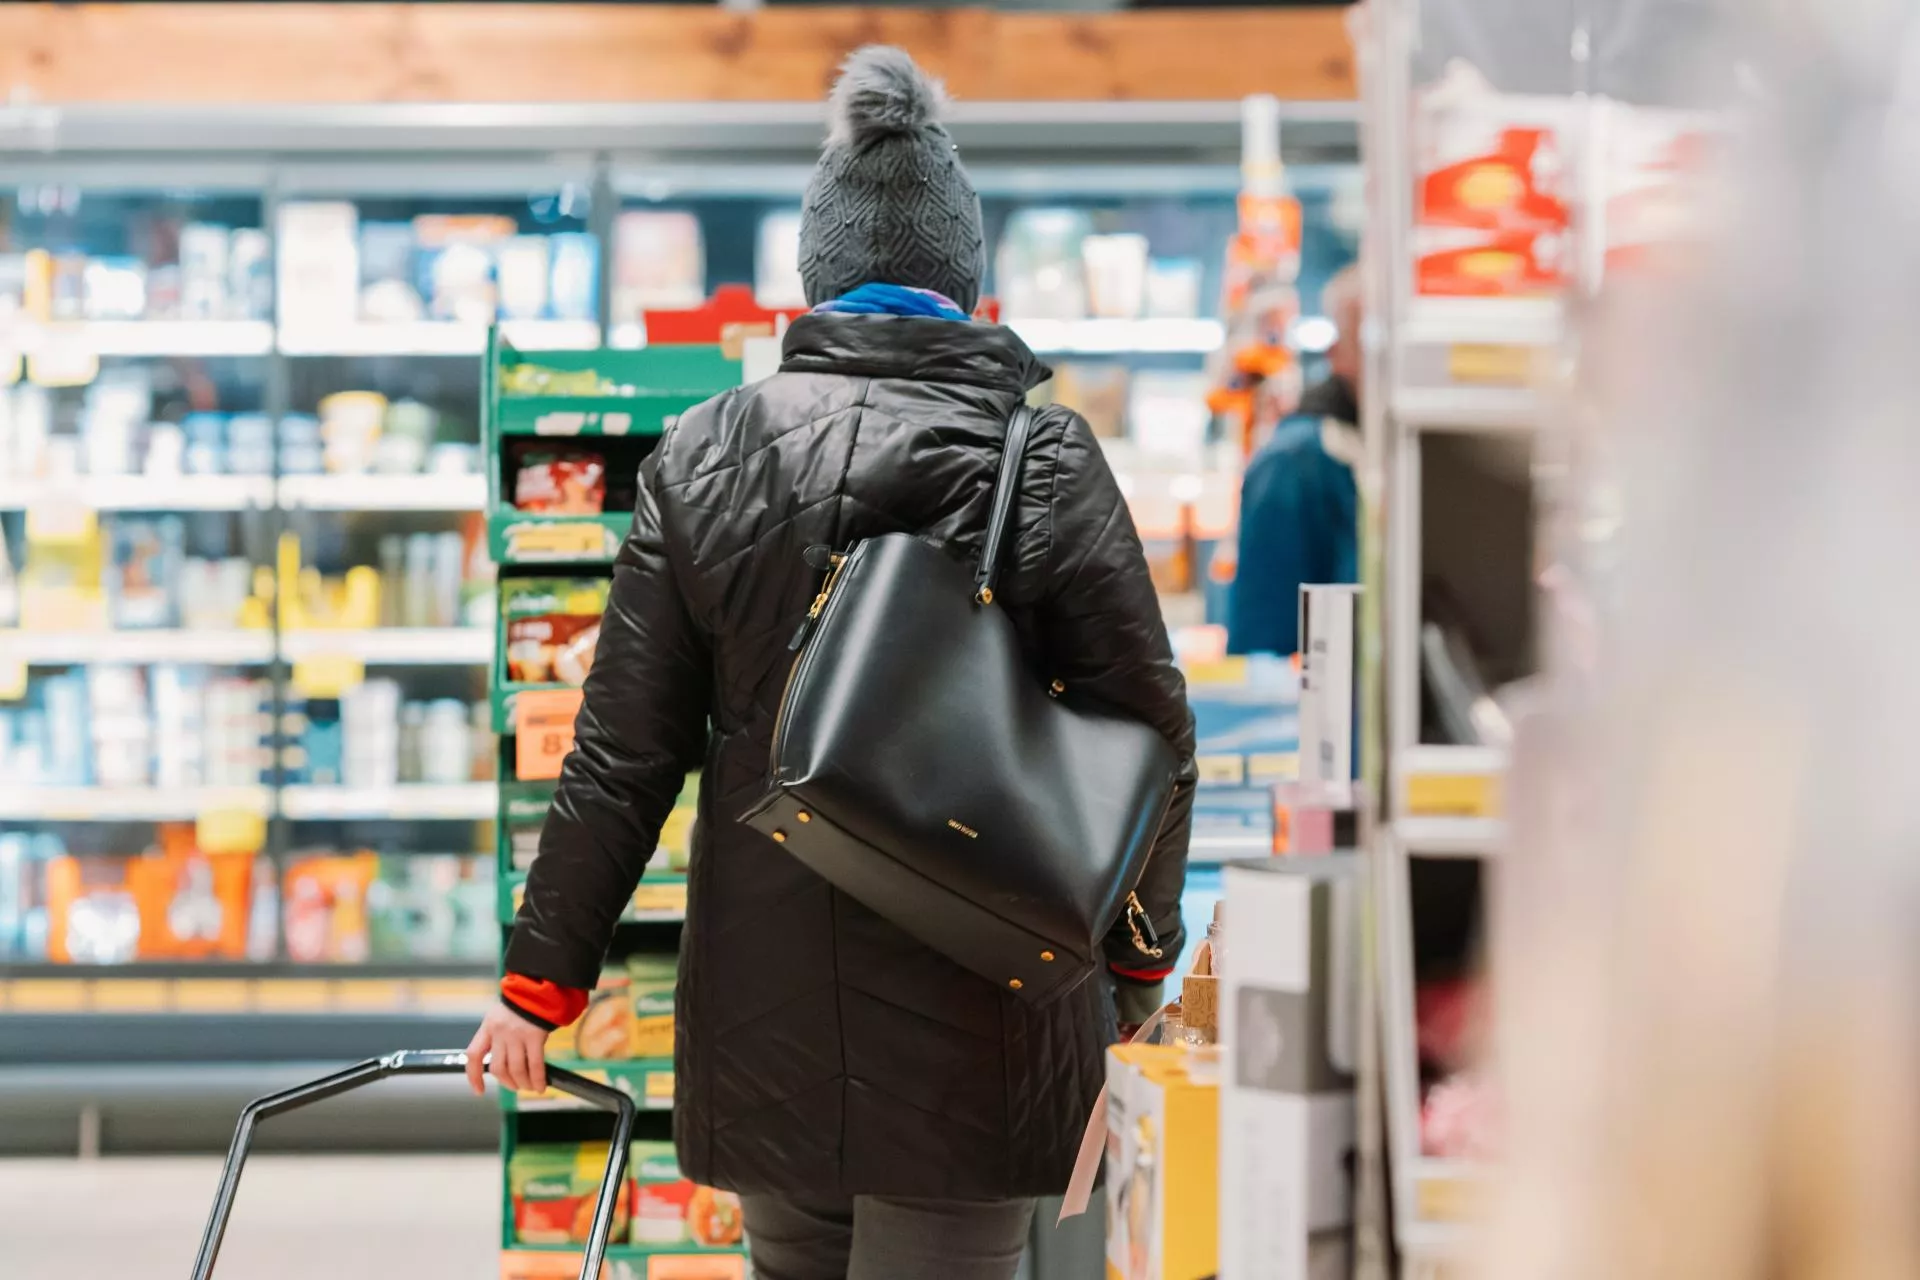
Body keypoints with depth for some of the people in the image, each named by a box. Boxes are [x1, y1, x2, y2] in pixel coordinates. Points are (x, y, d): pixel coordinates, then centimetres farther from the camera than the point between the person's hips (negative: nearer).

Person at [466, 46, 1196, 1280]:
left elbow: (622, 752, 0)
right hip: (969, 1031, -3)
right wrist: (1137, 955, 11)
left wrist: (545, 976, 9)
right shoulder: (1045, 456, -6)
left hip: (764, 1020, 3)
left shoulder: (703, 457, 0)